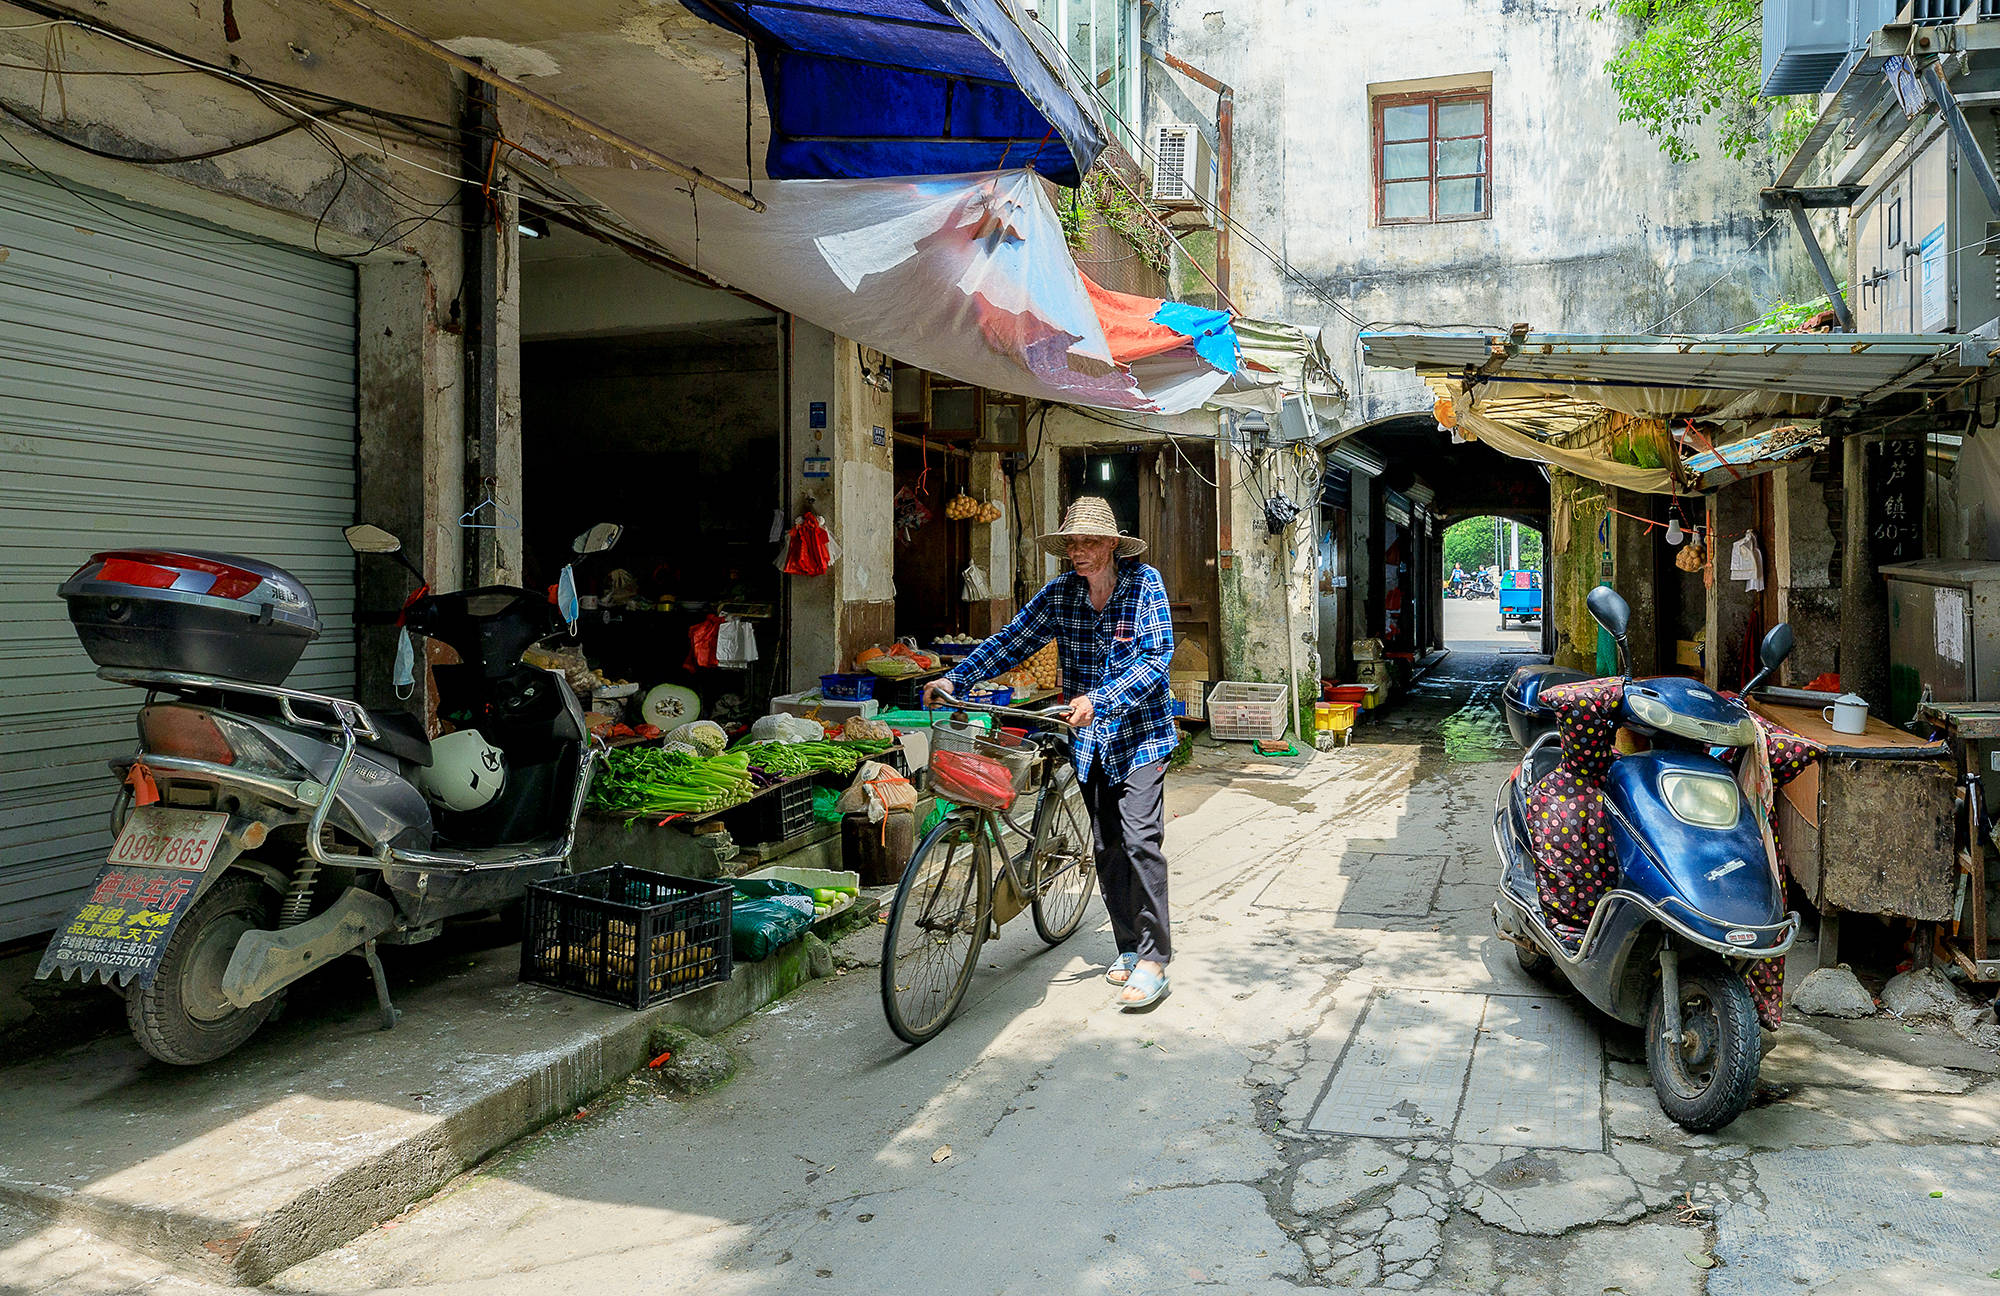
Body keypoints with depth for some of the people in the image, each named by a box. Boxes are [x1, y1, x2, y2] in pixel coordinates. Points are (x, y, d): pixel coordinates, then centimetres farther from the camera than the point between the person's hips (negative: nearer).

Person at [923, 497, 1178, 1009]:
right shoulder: (1060, 592, 2)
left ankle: (1153, 960, -7)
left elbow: (1156, 659, -17)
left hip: (1140, 732, -4)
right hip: (1090, 739, 5)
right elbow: (1011, 642, 2)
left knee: (1140, 839, -14)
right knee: (1106, 845, 9)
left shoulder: (1144, 584, -9)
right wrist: (955, 680, -9)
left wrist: (1101, 700, -29)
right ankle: (1128, 947, 22)